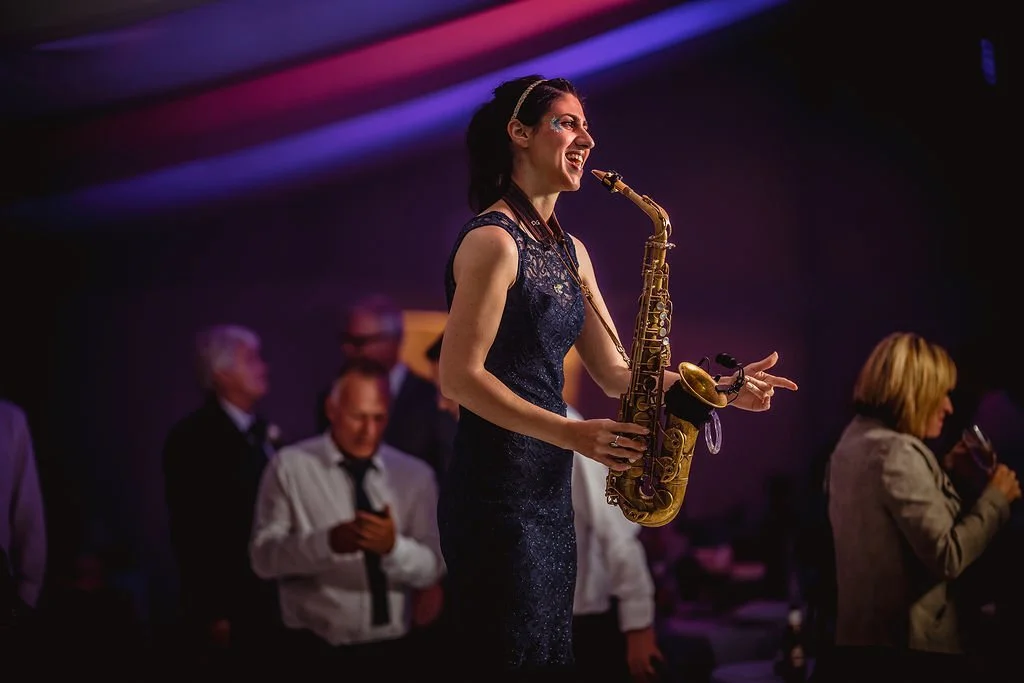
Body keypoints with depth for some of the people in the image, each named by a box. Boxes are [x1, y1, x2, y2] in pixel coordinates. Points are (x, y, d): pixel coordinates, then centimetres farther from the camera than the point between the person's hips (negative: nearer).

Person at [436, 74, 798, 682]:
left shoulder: (569, 251, 15)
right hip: (496, 495, -9)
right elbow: (459, 377, -17)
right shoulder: (493, 240, -12)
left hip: (550, 493, 9)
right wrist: (572, 434, -22)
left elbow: (614, 373, 14)